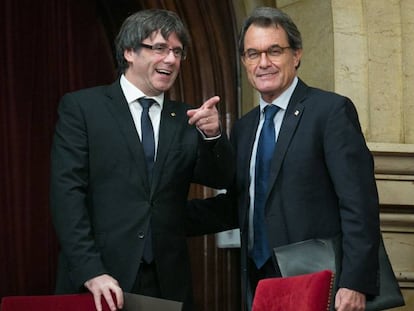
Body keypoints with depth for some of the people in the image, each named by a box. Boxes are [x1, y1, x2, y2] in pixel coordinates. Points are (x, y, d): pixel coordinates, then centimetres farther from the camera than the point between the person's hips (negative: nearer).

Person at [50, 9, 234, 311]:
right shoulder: (81, 107, 1)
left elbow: (221, 179, 3)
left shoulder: (185, 119, 11)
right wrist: (92, 272, -17)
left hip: (167, 285, 3)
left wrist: (212, 134, -17)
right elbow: (67, 193, -6)